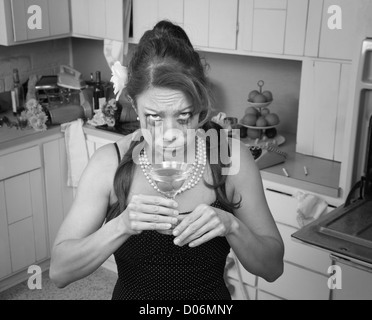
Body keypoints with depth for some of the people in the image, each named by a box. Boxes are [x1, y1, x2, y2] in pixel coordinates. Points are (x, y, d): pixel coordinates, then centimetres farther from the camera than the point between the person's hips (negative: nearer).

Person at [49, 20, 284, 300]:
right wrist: (121, 225, -35)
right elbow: (59, 271, -20)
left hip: (211, 296, 0)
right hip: (131, 293, 1)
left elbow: (273, 267, -13)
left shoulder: (233, 157, -19)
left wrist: (231, 225, -31)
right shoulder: (110, 162, -18)